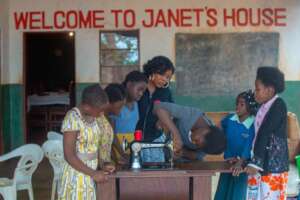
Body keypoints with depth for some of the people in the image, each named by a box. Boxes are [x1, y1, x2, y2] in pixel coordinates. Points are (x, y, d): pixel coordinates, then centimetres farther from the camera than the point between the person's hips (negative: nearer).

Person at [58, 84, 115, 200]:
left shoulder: (94, 116, 2)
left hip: (92, 171, 7)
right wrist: (93, 173, -19)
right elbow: (69, 156, -21)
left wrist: (103, 164, -1)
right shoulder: (72, 118, -21)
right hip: (78, 175, -7)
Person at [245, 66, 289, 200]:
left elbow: (265, 134, -18)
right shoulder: (265, 107, 10)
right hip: (262, 162, 8)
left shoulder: (278, 105, -13)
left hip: (273, 164, -8)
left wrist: (255, 162, -22)